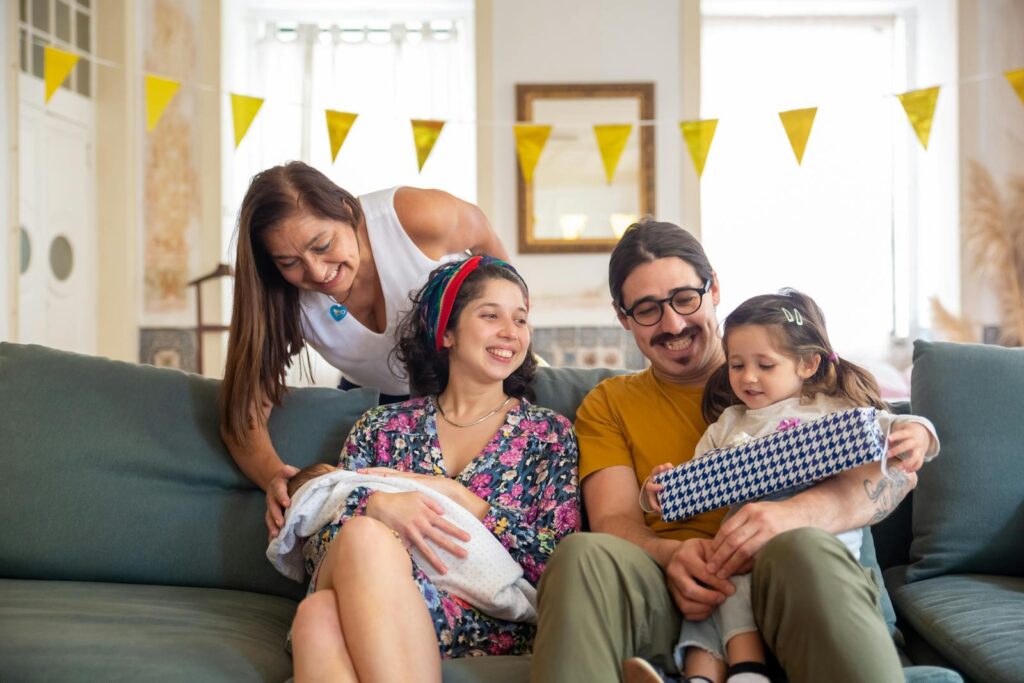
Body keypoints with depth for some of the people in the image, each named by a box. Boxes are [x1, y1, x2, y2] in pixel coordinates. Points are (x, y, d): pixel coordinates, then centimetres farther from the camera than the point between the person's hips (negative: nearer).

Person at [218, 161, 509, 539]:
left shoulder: (421, 218, -34)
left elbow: (481, 235, -11)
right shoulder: (280, 299, -27)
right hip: (373, 398, 1)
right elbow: (243, 416, -25)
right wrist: (274, 476, -47)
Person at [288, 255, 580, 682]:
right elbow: (318, 548, 8)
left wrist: (453, 494, -6)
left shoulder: (549, 434, 13)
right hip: (368, 614, 2)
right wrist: (376, 506, -14)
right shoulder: (382, 427, 17)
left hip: (491, 624, -1)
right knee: (319, 615, -37)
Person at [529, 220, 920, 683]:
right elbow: (614, 521, 5)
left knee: (805, 548, -35)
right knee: (584, 555, -31)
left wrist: (796, 514, -20)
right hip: (667, 598, 1)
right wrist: (672, 555, -20)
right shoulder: (607, 405, 20)